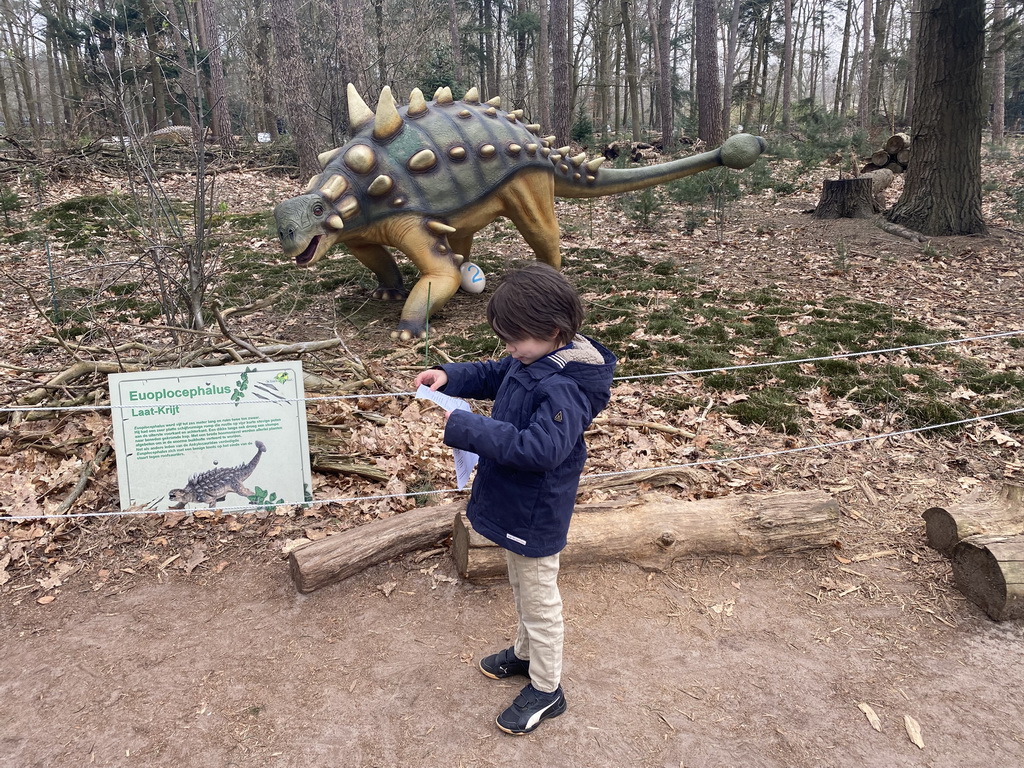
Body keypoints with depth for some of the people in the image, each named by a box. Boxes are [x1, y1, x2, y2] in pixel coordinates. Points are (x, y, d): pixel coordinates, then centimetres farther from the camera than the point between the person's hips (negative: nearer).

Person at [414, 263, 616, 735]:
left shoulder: (565, 387, -31)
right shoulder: (533, 358, -3)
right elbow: (492, 376, 14)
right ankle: (526, 653, 52)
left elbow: (539, 448, -39)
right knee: (521, 588, 29)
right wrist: (448, 377, -4)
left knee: (539, 600, 11)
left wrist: (464, 429, -37)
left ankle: (547, 690, 32)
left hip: (536, 517, -9)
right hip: (513, 504, 9)